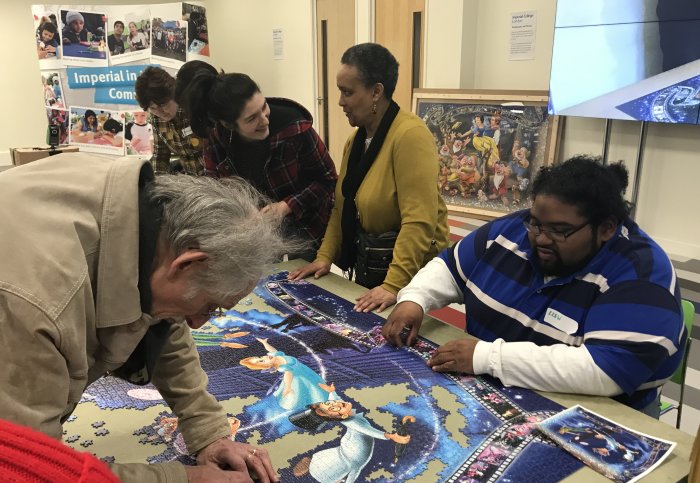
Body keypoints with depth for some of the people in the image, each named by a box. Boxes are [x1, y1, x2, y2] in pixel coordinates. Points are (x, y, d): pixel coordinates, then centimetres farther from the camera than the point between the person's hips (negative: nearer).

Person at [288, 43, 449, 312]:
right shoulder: (356, 138, 6)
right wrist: (325, 256, 0)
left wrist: (394, 285, -30)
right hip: (367, 267, 8)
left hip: (410, 270, -8)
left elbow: (420, 220, -27)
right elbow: (343, 206, 8)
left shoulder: (409, 135, -22)